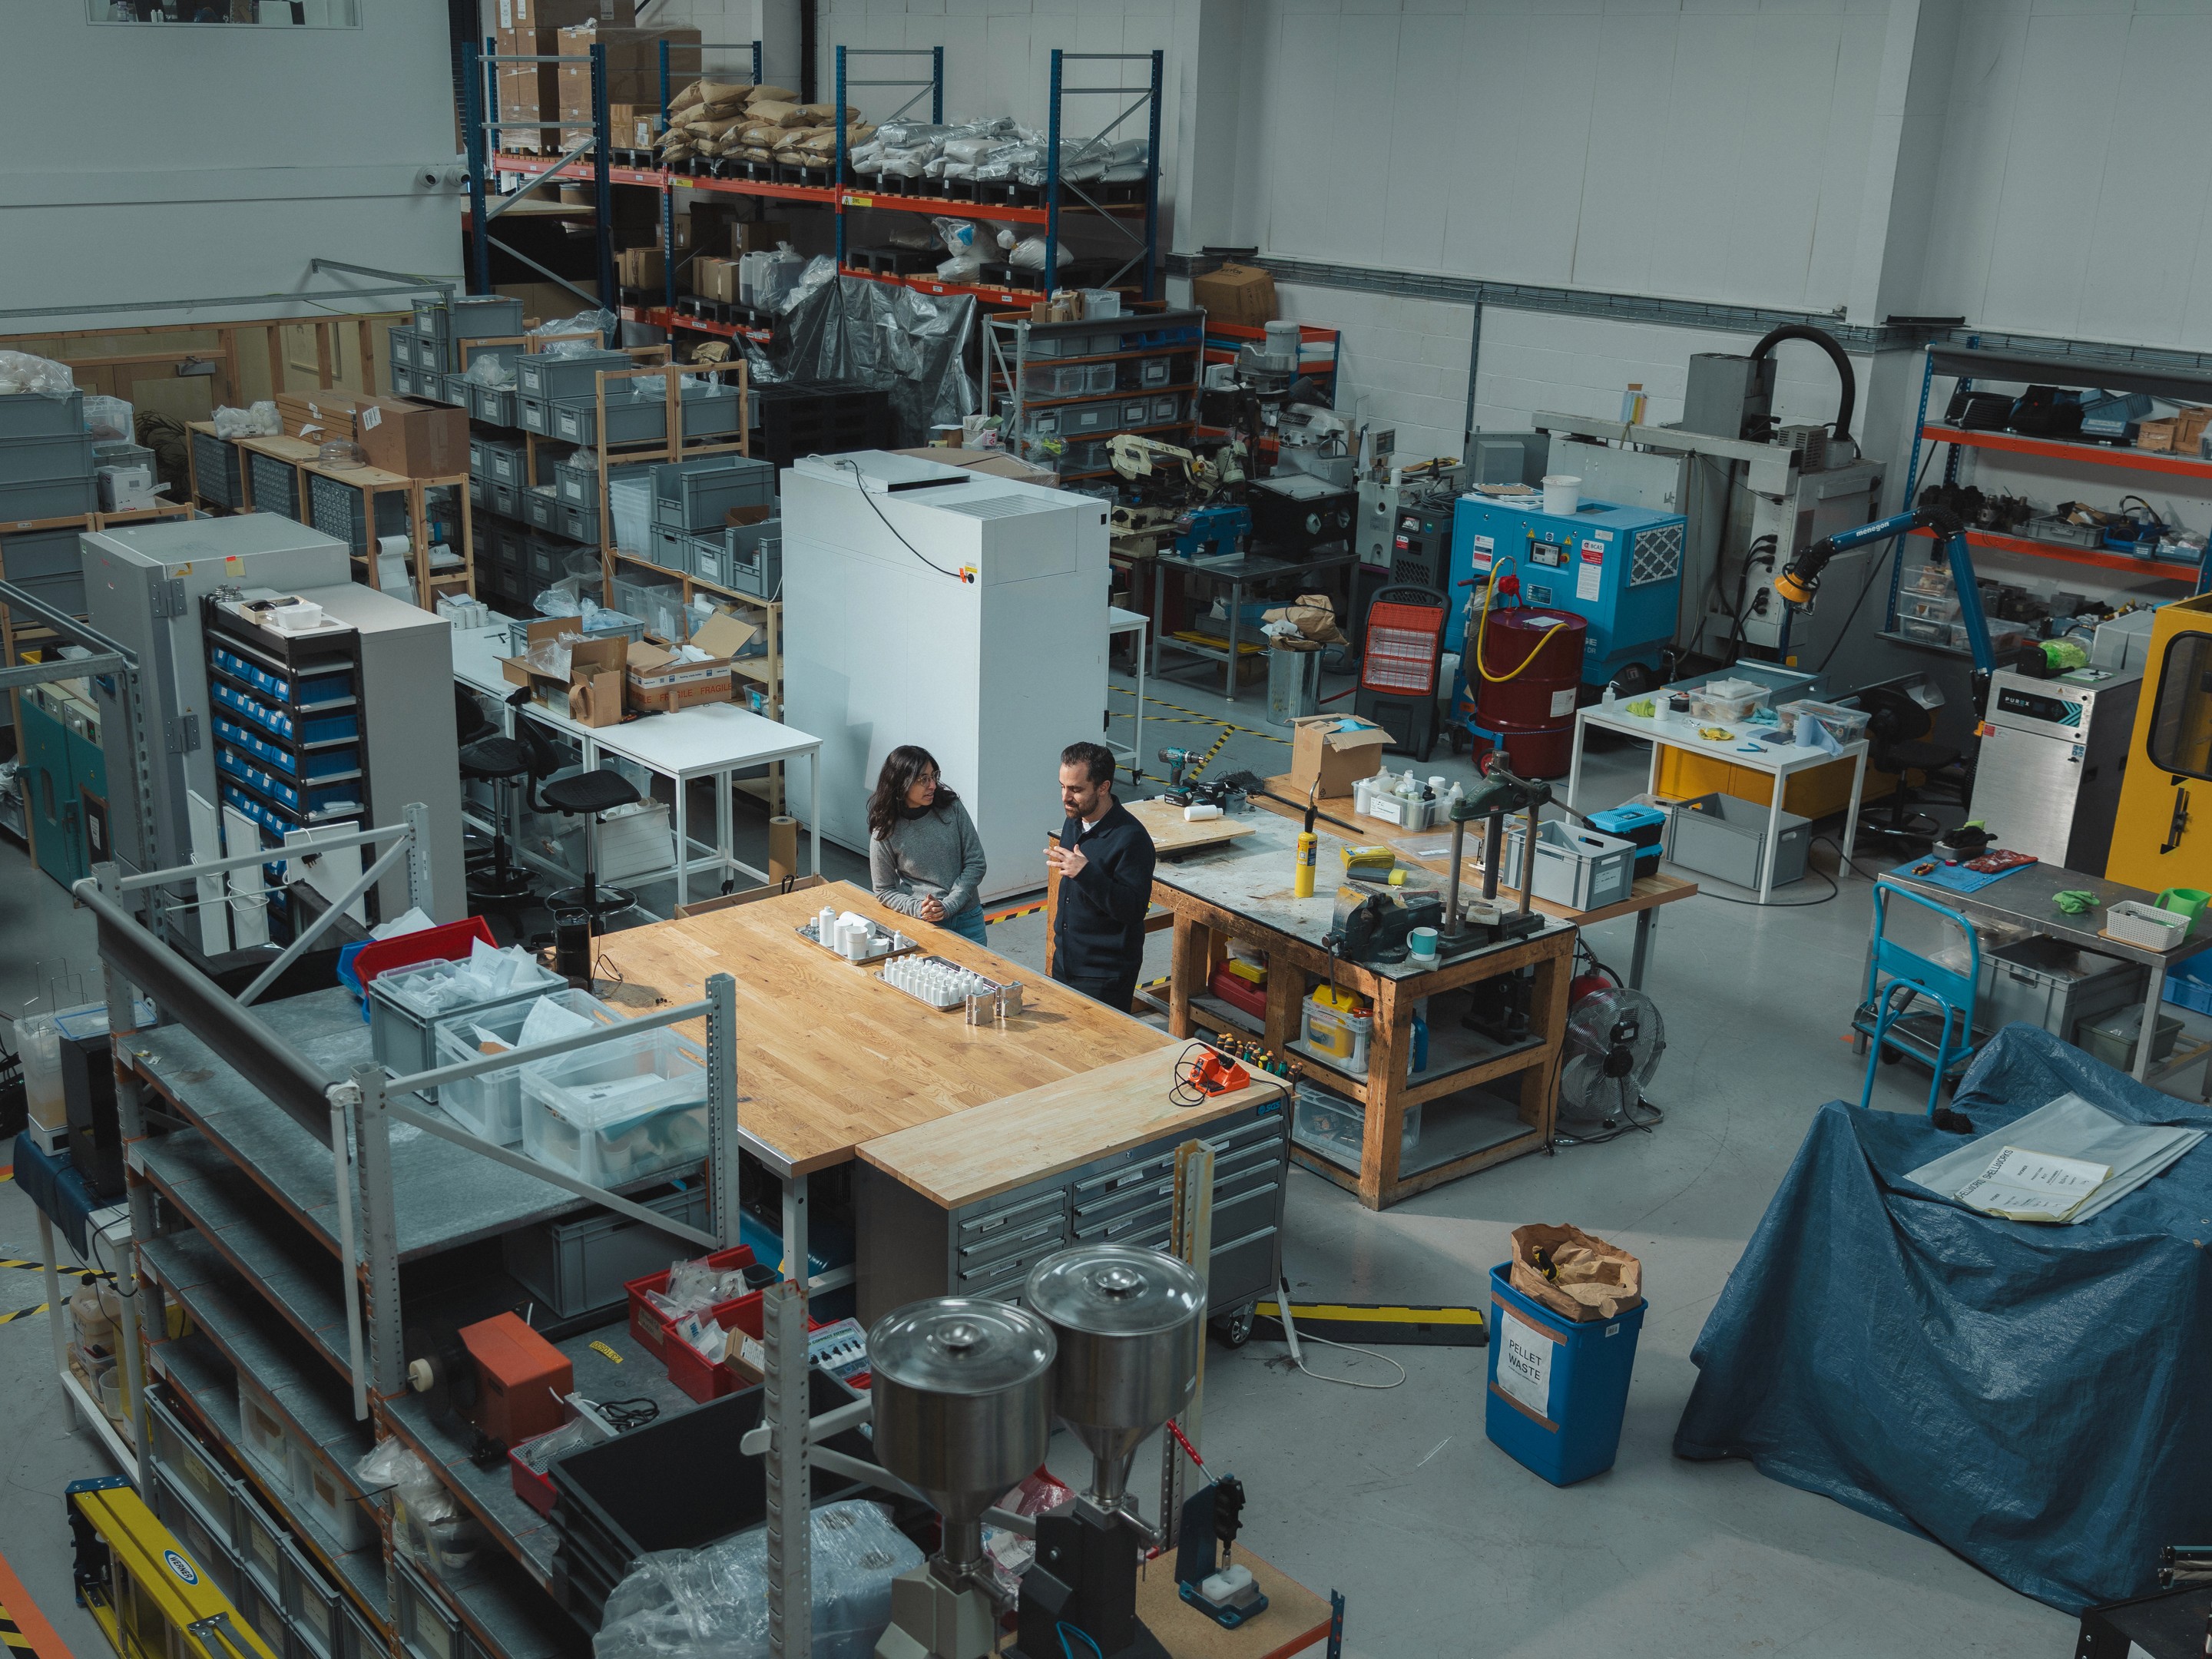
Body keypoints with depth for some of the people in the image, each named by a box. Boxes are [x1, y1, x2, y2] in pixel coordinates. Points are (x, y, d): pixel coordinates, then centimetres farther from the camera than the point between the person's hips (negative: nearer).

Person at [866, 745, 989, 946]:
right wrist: (919, 909, -19)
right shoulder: (885, 833, -11)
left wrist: (948, 906, -15)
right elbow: (885, 891, -3)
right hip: (922, 924, -2)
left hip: (967, 919, 2)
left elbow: (975, 863, -5)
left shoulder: (952, 808, -7)